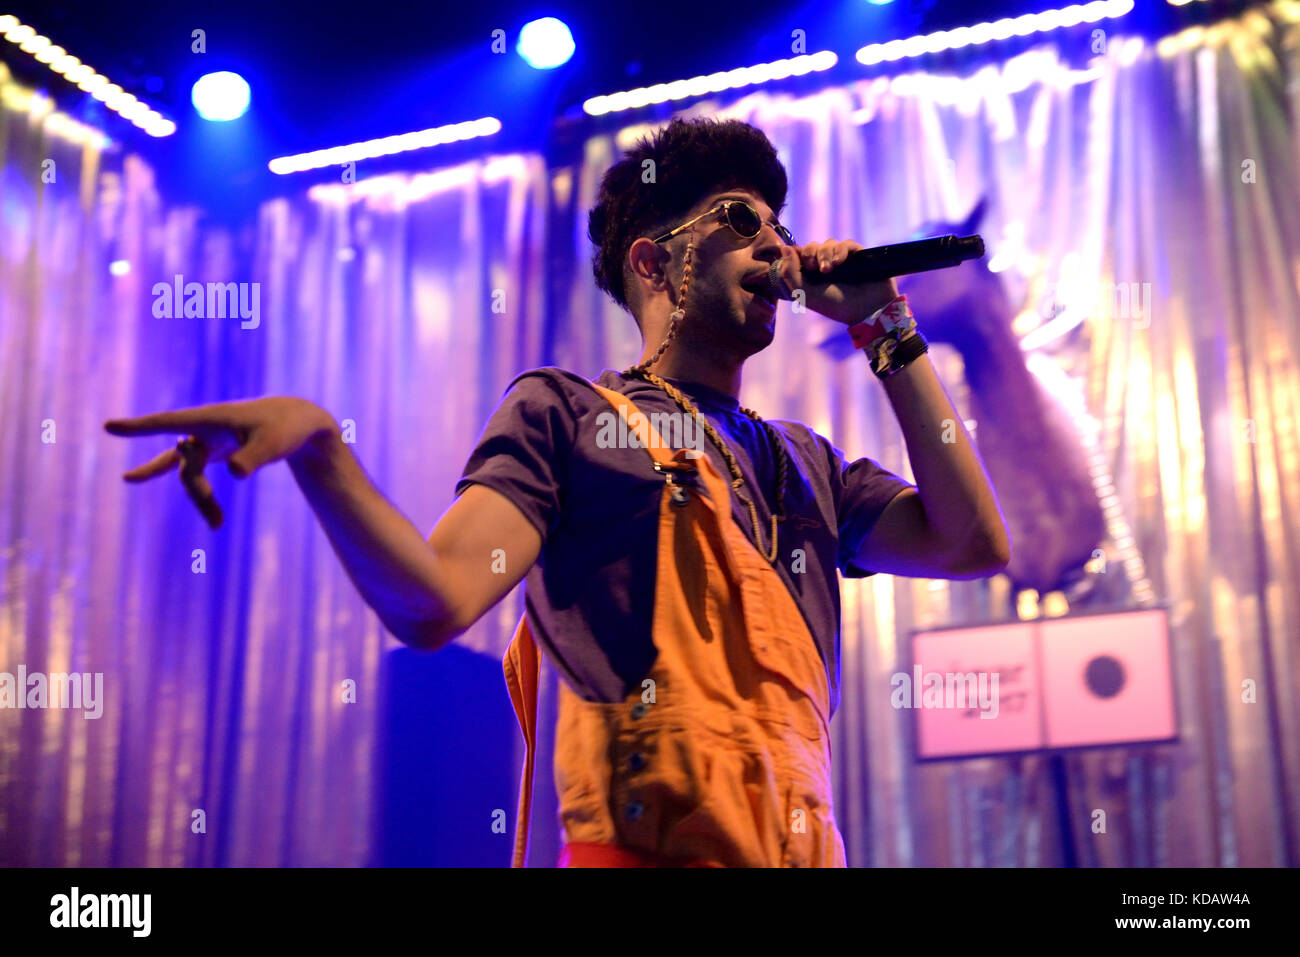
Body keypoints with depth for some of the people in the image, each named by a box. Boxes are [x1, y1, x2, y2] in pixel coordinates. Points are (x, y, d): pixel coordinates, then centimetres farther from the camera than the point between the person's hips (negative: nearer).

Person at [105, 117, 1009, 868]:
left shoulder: (804, 461, 20)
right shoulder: (564, 412, 3)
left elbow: (973, 544, 7)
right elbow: (434, 601, -10)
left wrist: (889, 334, 9)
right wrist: (316, 445, -28)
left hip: (802, 843, 6)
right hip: (651, 842, -5)